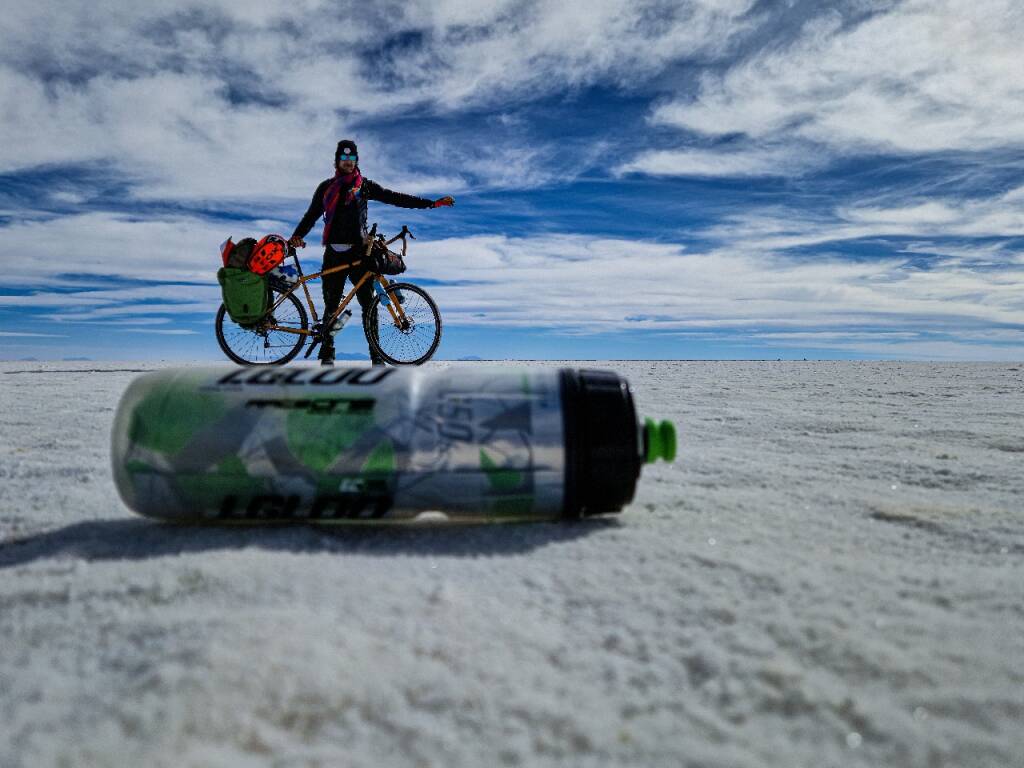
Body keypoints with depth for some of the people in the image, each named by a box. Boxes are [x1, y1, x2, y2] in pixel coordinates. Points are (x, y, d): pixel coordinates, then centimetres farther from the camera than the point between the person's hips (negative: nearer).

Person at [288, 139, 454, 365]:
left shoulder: (365, 185, 10)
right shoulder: (326, 187, 13)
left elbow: (396, 198, 5)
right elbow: (311, 215, 14)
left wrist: (433, 203, -2)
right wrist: (297, 236, -4)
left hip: (358, 252, -1)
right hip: (333, 253, 1)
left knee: (368, 303, -6)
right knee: (331, 304, 1)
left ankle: (376, 354, -3)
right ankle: (327, 353, 9)